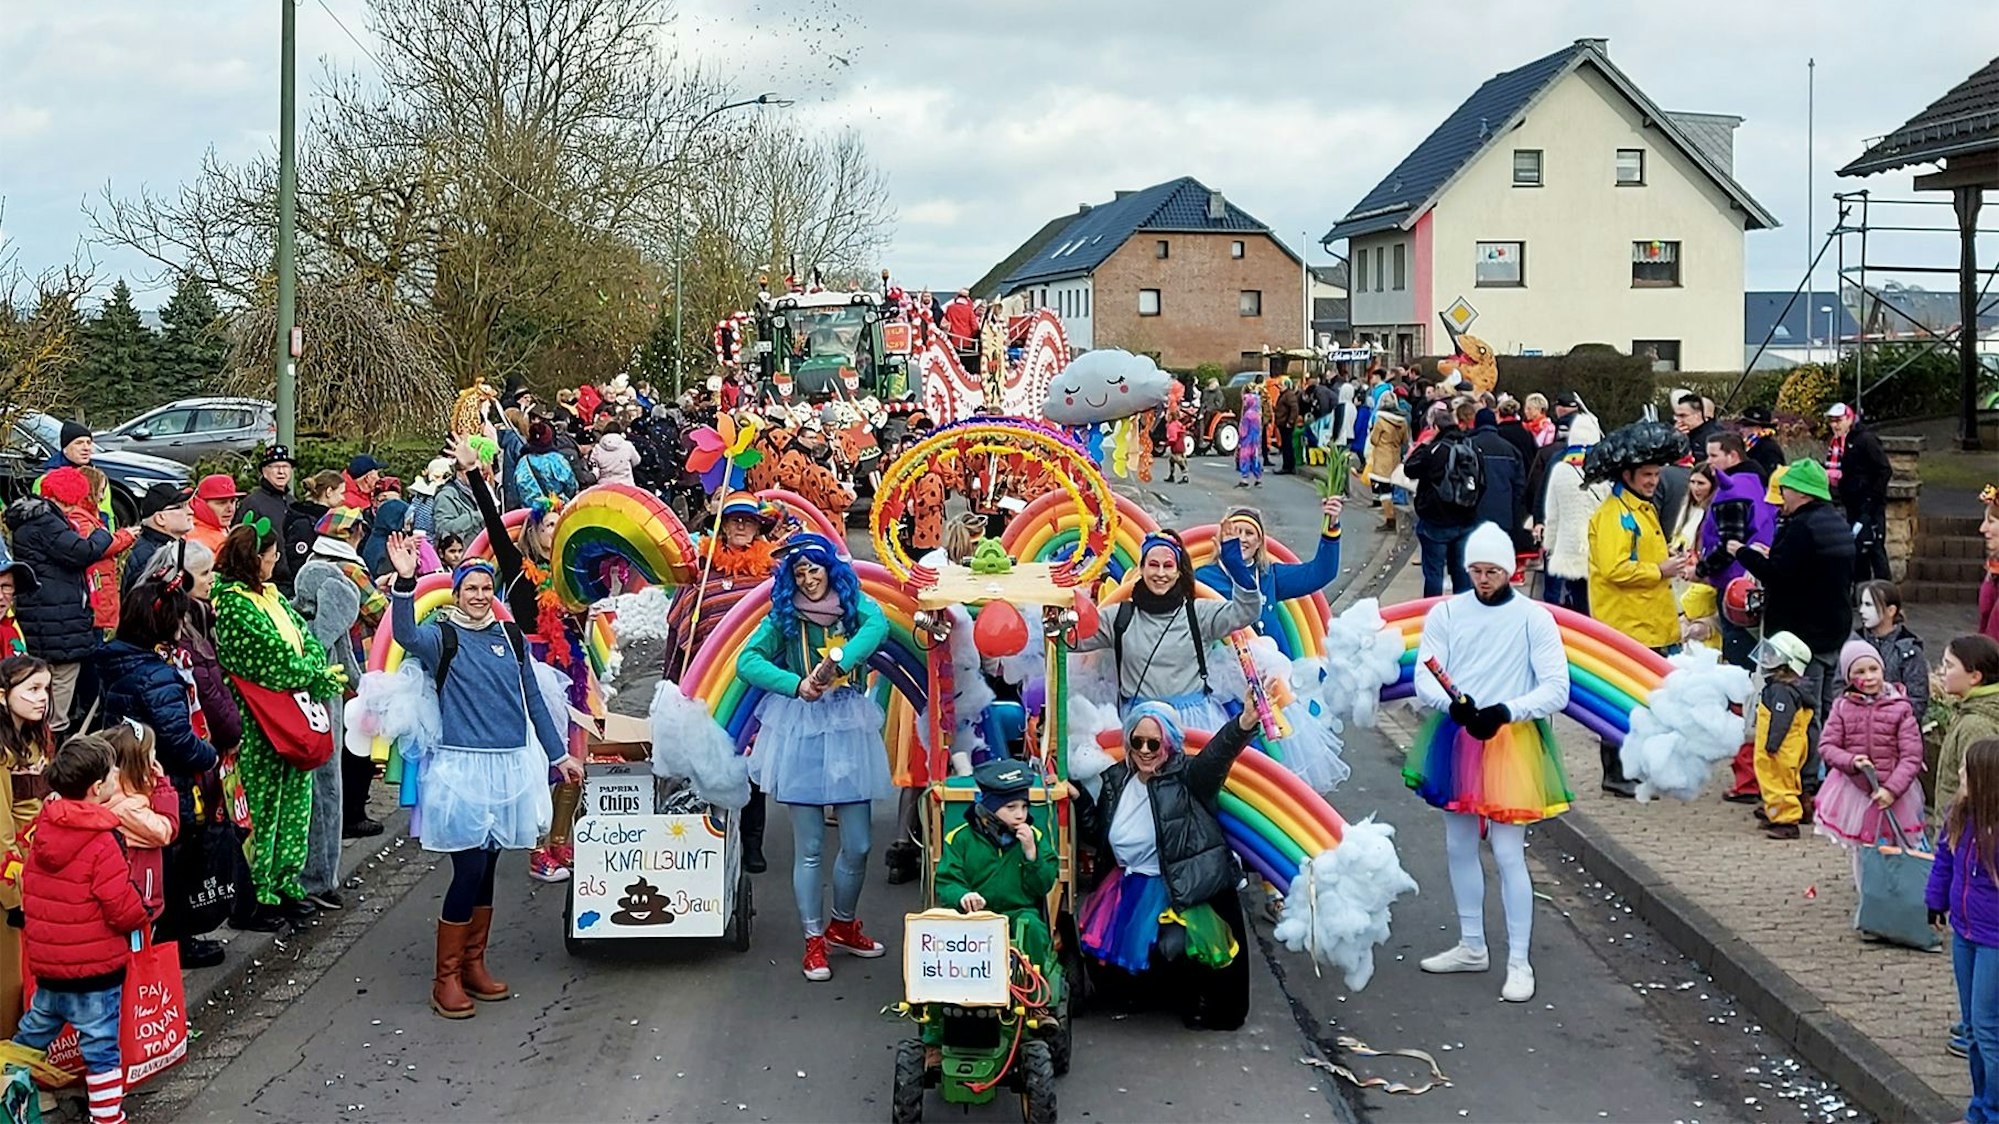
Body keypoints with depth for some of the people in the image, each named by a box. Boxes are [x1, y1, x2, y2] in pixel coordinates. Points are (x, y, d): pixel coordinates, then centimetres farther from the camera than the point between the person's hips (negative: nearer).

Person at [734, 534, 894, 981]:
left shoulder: (854, 605, 3)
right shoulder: (783, 617, 2)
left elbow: (878, 626, -20)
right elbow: (747, 661, -8)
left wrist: (837, 661, -35)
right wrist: (796, 684, -22)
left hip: (849, 730, 1)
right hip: (801, 732, -1)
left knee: (857, 844, 4)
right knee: (809, 848, 1)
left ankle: (843, 925, 28)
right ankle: (813, 941, 13)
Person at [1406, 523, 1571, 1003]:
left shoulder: (1534, 618, -6)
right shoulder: (1446, 613, 2)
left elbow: (1556, 690, -10)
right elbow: (1424, 678, -4)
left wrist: (1505, 711, -23)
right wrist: (1453, 703, -24)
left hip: (1512, 742, -4)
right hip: (1454, 738, 4)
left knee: (1508, 852, -7)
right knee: (1459, 846, 14)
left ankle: (1519, 962, 2)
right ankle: (1472, 946, 30)